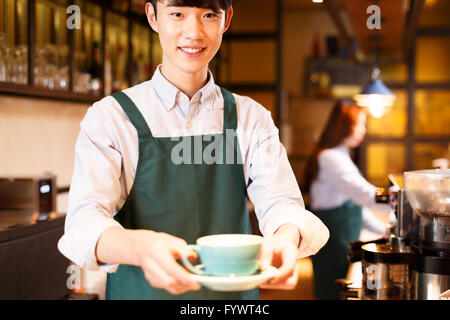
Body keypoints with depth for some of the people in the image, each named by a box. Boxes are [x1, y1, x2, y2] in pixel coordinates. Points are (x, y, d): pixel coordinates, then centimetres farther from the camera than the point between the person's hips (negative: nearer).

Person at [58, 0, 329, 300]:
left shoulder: (251, 118, 1)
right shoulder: (110, 117, -7)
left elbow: (280, 203, -12)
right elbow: (84, 222, -20)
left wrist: (285, 239, -35)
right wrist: (141, 247, -41)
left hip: (233, 295, 2)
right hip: (141, 292, -2)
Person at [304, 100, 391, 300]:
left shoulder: (341, 156, 17)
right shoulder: (329, 158, -17)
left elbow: (354, 201, 20)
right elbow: (364, 194, -26)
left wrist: (382, 229, 15)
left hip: (345, 241, 10)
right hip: (333, 242, -10)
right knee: (336, 292, -6)